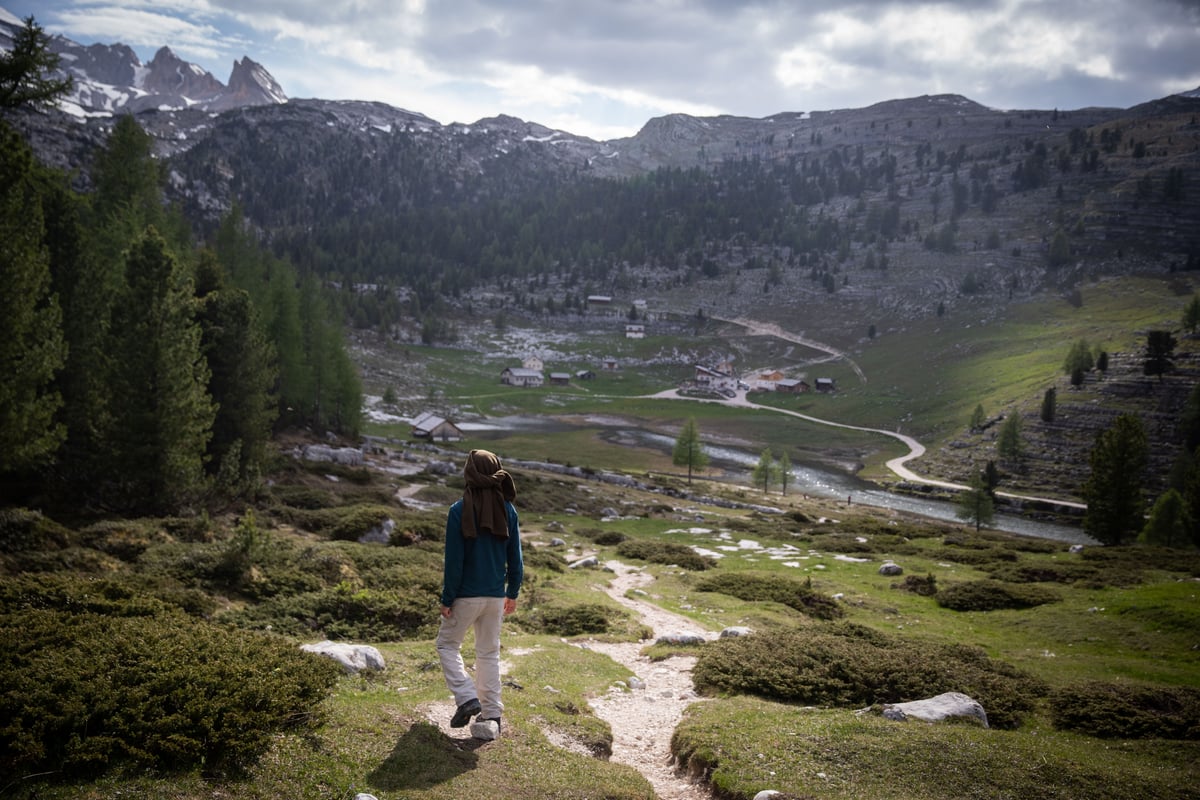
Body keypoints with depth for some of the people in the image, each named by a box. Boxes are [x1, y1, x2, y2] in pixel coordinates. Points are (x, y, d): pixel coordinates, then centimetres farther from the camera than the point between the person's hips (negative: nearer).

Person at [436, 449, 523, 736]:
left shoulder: (459, 511, -14)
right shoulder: (507, 509, -1)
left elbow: (454, 560, -13)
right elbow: (515, 556, 4)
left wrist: (447, 599, -5)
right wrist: (513, 593, 15)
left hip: (466, 594, -4)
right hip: (496, 594, 4)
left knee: (447, 644, 15)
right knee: (489, 652, 14)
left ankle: (467, 697, 0)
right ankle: (492, 715, 17)